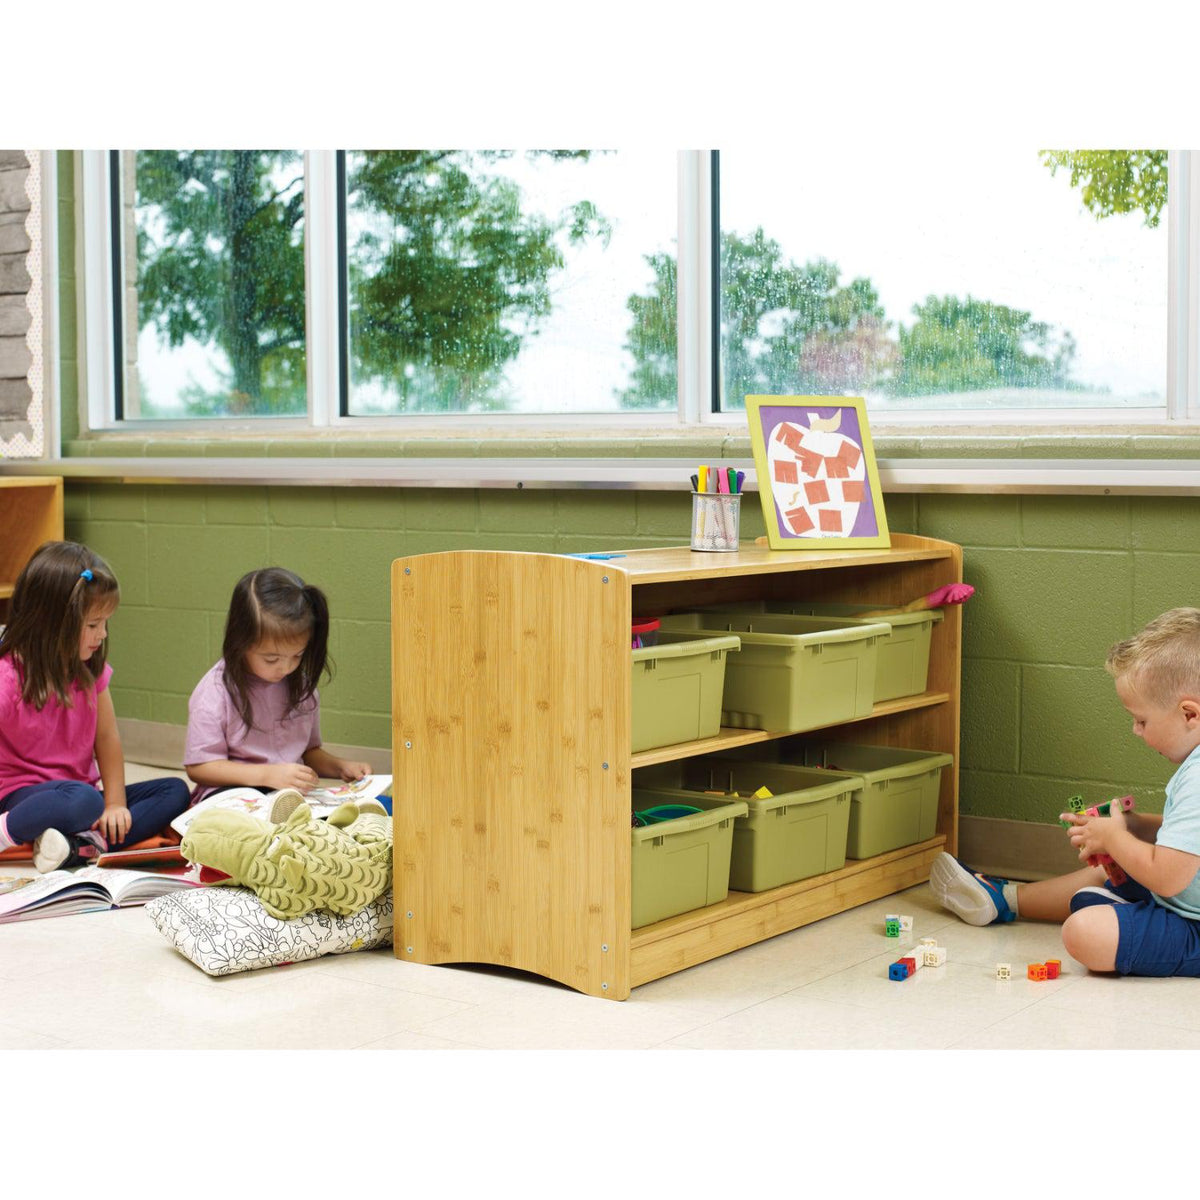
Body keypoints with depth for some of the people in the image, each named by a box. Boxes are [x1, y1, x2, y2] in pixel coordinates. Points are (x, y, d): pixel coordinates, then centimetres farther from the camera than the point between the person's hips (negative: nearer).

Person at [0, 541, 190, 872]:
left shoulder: (90, 668, 5)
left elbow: (107, 737, 6)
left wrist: (115, 803, -5)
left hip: (81, 790, 8)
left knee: (174, 791, -9)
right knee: (83, 801, -39)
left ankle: (84, 844, -28)